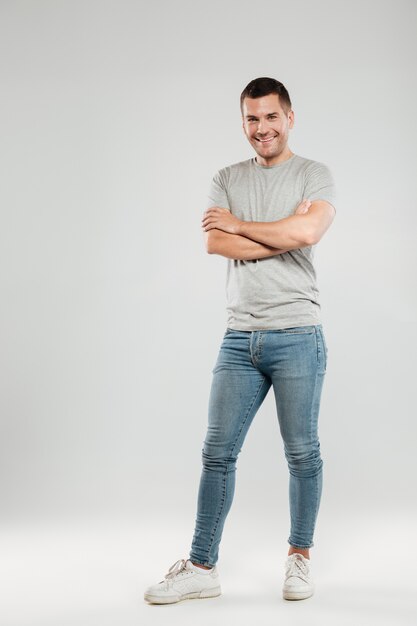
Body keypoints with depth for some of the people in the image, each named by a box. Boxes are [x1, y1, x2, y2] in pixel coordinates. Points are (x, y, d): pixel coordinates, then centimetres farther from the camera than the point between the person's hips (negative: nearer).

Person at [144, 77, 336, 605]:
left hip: (296, 337, -3)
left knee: (302, 452, 5)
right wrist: (285, 234, -8)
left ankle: (299, 557, 22)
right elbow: (215, 243, -4)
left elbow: (307, 231, -16)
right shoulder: (227, 180, 13)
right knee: (218, 452, 4)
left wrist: (239, 224, -4)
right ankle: (201, 568, 13)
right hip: (240, 338, 3)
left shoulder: (314, 175, 3)